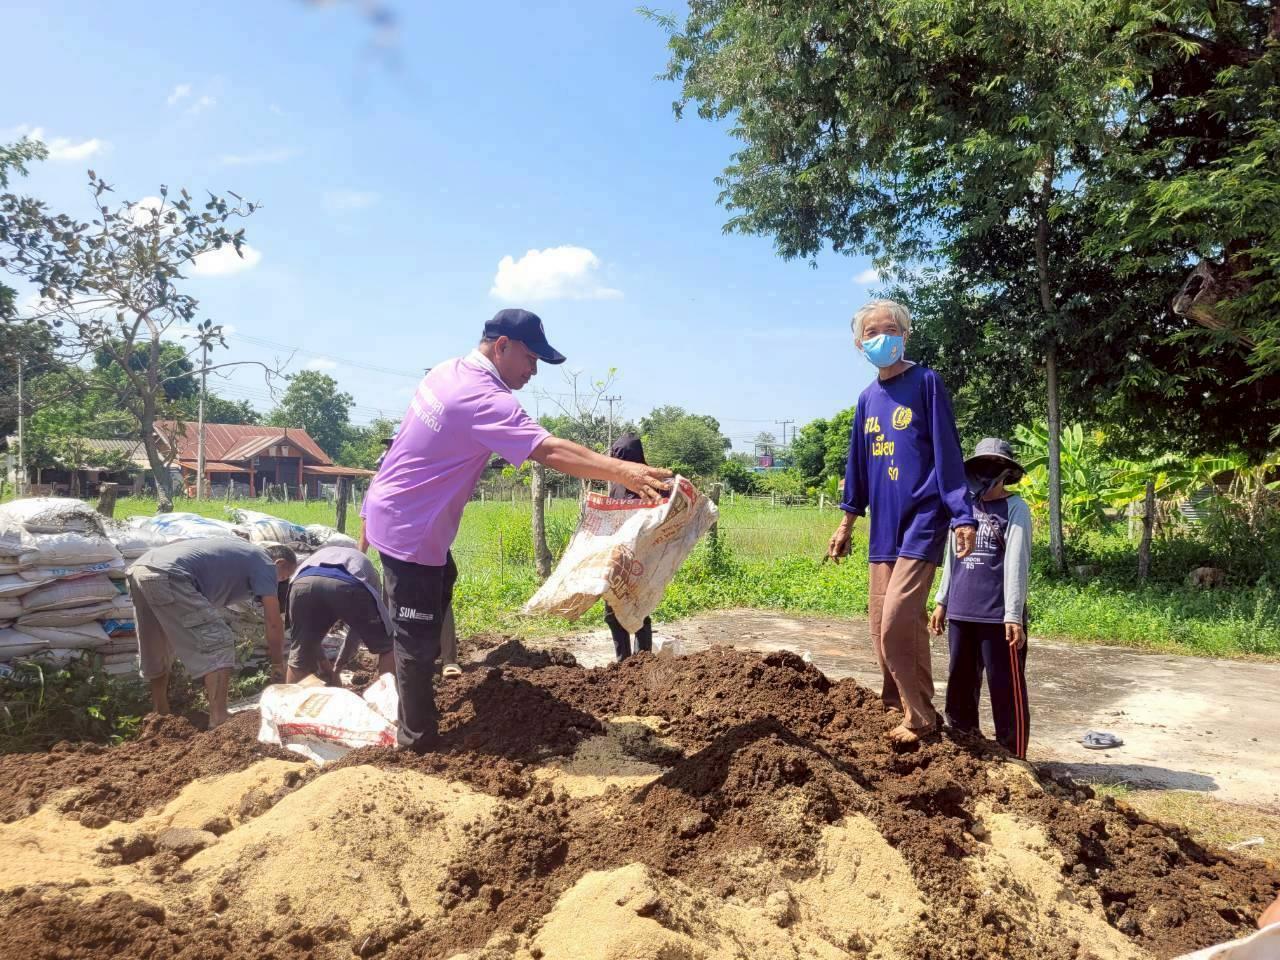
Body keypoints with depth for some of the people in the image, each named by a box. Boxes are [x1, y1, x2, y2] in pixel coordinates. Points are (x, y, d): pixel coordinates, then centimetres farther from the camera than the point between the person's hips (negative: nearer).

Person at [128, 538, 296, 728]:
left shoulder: (240, 549, 31)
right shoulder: (265, 563, 8)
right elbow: (274, 623, 6)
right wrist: (278, 665, 18)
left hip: (138, 569, 10)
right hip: (167, 576, -10)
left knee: (158, 650, 25)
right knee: (219, 643, -6)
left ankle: (161, 714, 39)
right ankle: (218, 720, -12)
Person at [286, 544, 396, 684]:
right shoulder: (369, 570, 42)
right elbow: (360, 624, 44)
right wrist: (338, 667, 55)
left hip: (303, 584, 2)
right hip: (347, 585, -2)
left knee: (300, 657, 24)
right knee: (387, 647, 20)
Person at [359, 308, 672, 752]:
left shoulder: (447, 371, 3)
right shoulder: (483, 399, -28)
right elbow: (550, 451, -39)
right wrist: (625, 471, -46)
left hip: (394, 511, 11)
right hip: (408, 530, -11)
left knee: (442, 586, 30)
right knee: (418, 637, -1)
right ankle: (418, 740, 11)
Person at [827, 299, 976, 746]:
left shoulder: (926, 383, -5)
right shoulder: (867, 398, 13)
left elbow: (948, 452, -9)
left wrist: (963, 516, -14)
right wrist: (846, 523, 19)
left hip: (922, 522, -7)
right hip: (884, 527, 7)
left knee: (897, 621, -14)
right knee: (881, 624, 9)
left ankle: (921, 716, 2)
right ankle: (898, 705, 23)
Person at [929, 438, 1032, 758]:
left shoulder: (1015, 509, -4)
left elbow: (1016, 564, -9)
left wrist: (1014, 615, -13)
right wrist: (942, 602, 17)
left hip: (998, 615, -6)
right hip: (960, 612, 6)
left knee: (1006, 688, 0)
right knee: (961, 684, 14)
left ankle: (1013, 758, 10)